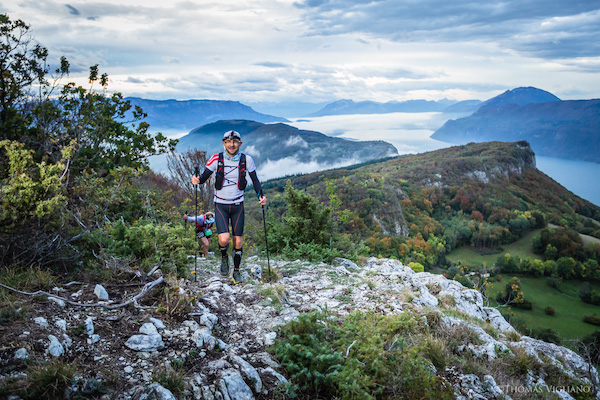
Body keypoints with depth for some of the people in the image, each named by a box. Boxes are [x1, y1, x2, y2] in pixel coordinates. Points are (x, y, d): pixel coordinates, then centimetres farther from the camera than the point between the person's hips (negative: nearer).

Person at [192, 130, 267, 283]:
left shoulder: (247, 160, -6)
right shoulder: (216, 159, -9)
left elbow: (255, 180, 4)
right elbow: (204, 176, -4)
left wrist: (261, 195, -11)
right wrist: (197, 180, -27)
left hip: (238, 205, 1)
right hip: (221, 205, -1)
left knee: (238, 242, 4)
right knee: (224, 239, -17)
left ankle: (236, 271, 25)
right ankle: (224, 257, 18)